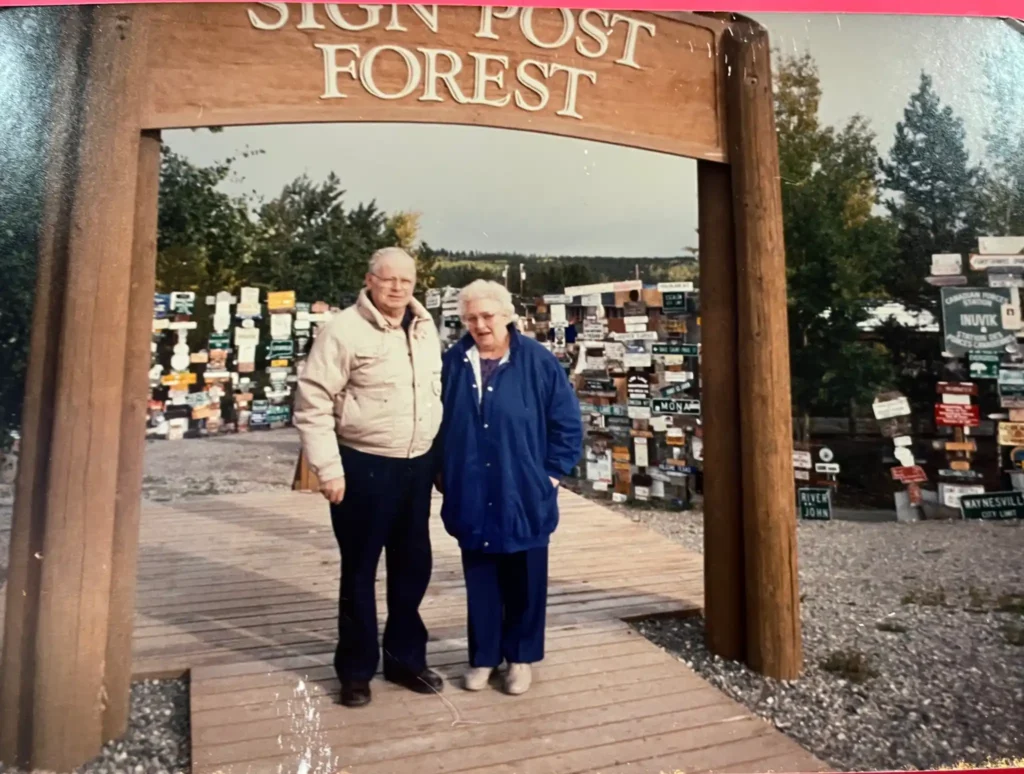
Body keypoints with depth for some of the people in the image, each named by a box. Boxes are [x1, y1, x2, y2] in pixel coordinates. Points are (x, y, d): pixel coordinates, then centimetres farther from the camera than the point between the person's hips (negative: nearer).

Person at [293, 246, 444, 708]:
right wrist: (328, 468, -16)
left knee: (413, 565, 15)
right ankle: (356, 669, 27)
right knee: (360, 570, 9)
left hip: (417, 465, 6)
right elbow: (312, 403, -13)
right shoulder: (344, 330, -12)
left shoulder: (426, 329, 7)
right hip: (364, 467, -6)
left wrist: (440, 455, 13)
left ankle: (406, 658, 34)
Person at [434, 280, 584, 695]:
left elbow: (567, 422, -3)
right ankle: (483, 656, 31)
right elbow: (436, 421, 9)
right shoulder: (453, 362, 0)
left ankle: (521, 656, 30)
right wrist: (441, 473, 8)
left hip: (524, 494, -2)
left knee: (524, 580, 12)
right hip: (472, 496, 2)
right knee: (480, 580, 14)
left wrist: (552, 472, -4)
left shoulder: (538, 361, -8)